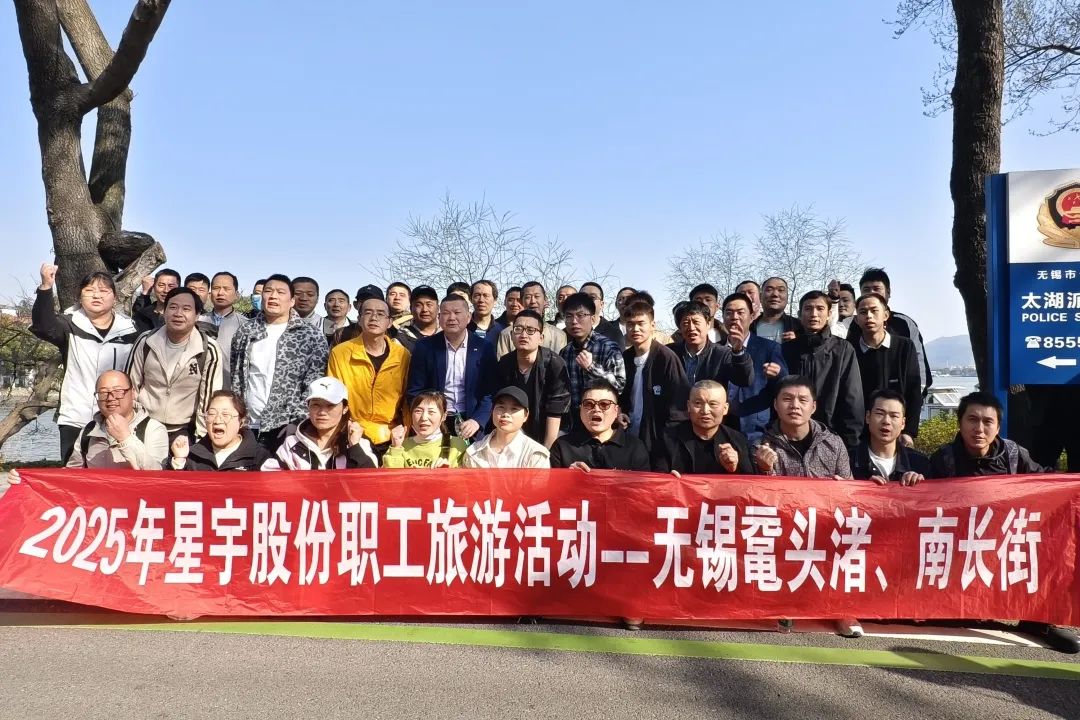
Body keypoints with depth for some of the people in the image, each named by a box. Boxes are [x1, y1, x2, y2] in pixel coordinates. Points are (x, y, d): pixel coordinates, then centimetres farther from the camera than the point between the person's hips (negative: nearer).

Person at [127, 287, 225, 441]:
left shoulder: (209, 350, -12)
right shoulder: (146, 341, -5)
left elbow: (209, 397, -7)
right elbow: (130, 386, 4)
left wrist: (200, 436, -6)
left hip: (183, 431, -2)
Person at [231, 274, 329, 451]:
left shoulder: (311, 335, -1)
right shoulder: (245, 332, 11)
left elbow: (315, 386, -6)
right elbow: (236, 378, 17)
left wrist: (297, 423, -13)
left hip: (285, 427, -3)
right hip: (247, 425, 4)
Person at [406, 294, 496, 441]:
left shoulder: (484, 349, -1)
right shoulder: (425, 347, -1)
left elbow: (490, 392, -1)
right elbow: (415, 390, 2)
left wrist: (477, 420, -15)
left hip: (470, 424, 0)